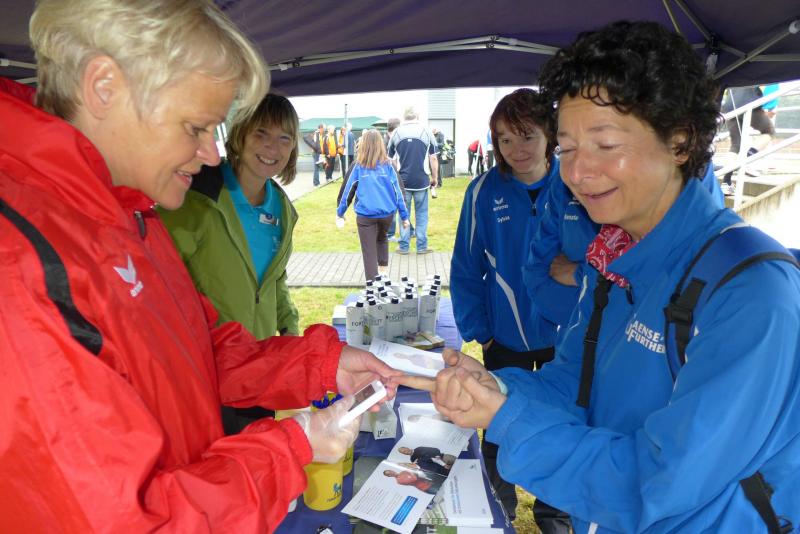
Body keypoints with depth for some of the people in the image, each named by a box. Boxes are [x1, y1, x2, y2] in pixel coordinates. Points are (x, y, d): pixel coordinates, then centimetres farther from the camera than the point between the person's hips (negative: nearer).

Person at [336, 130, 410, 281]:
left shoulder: (359, 166, 2)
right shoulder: (387, 165, 3)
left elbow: (348, 190, 7)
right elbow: (397, 191, 3)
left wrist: (340, 212, 19)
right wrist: (404, 215, 8)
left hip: (366, 215, -2)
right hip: (387, 213, 2)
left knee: (369, 252, 7)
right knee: (382, 238, 31)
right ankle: (384, 269, 31)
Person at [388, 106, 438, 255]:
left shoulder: (396, 133, 2)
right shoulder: (426, 132, -2)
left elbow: (390, 158, 8)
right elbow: (433, 158, -2)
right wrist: (434, 177, 9)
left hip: (402, 181, 1)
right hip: (422, 180, -1)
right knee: (421, 214, 8)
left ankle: (403, 246, 12)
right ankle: (422, 246, 10)